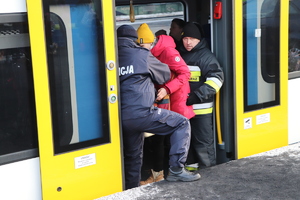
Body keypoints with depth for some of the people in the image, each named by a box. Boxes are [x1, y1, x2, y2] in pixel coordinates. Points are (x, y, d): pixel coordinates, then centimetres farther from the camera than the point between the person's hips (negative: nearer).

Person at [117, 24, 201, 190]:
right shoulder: (142, 55, 2)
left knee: (132, 157, 22)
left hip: (121, 118, 6)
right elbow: (165, 75, 14)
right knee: (182, 124, 8)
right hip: (140, 113, -6)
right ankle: (176, 169, 0)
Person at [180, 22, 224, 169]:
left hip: (201, 108, -8)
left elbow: (216, 78, -18)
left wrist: (197, 96, -24)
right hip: (184, 107, 8)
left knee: (203, 141, -2)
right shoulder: (180, 55, 16)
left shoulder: (206, 56, -9)